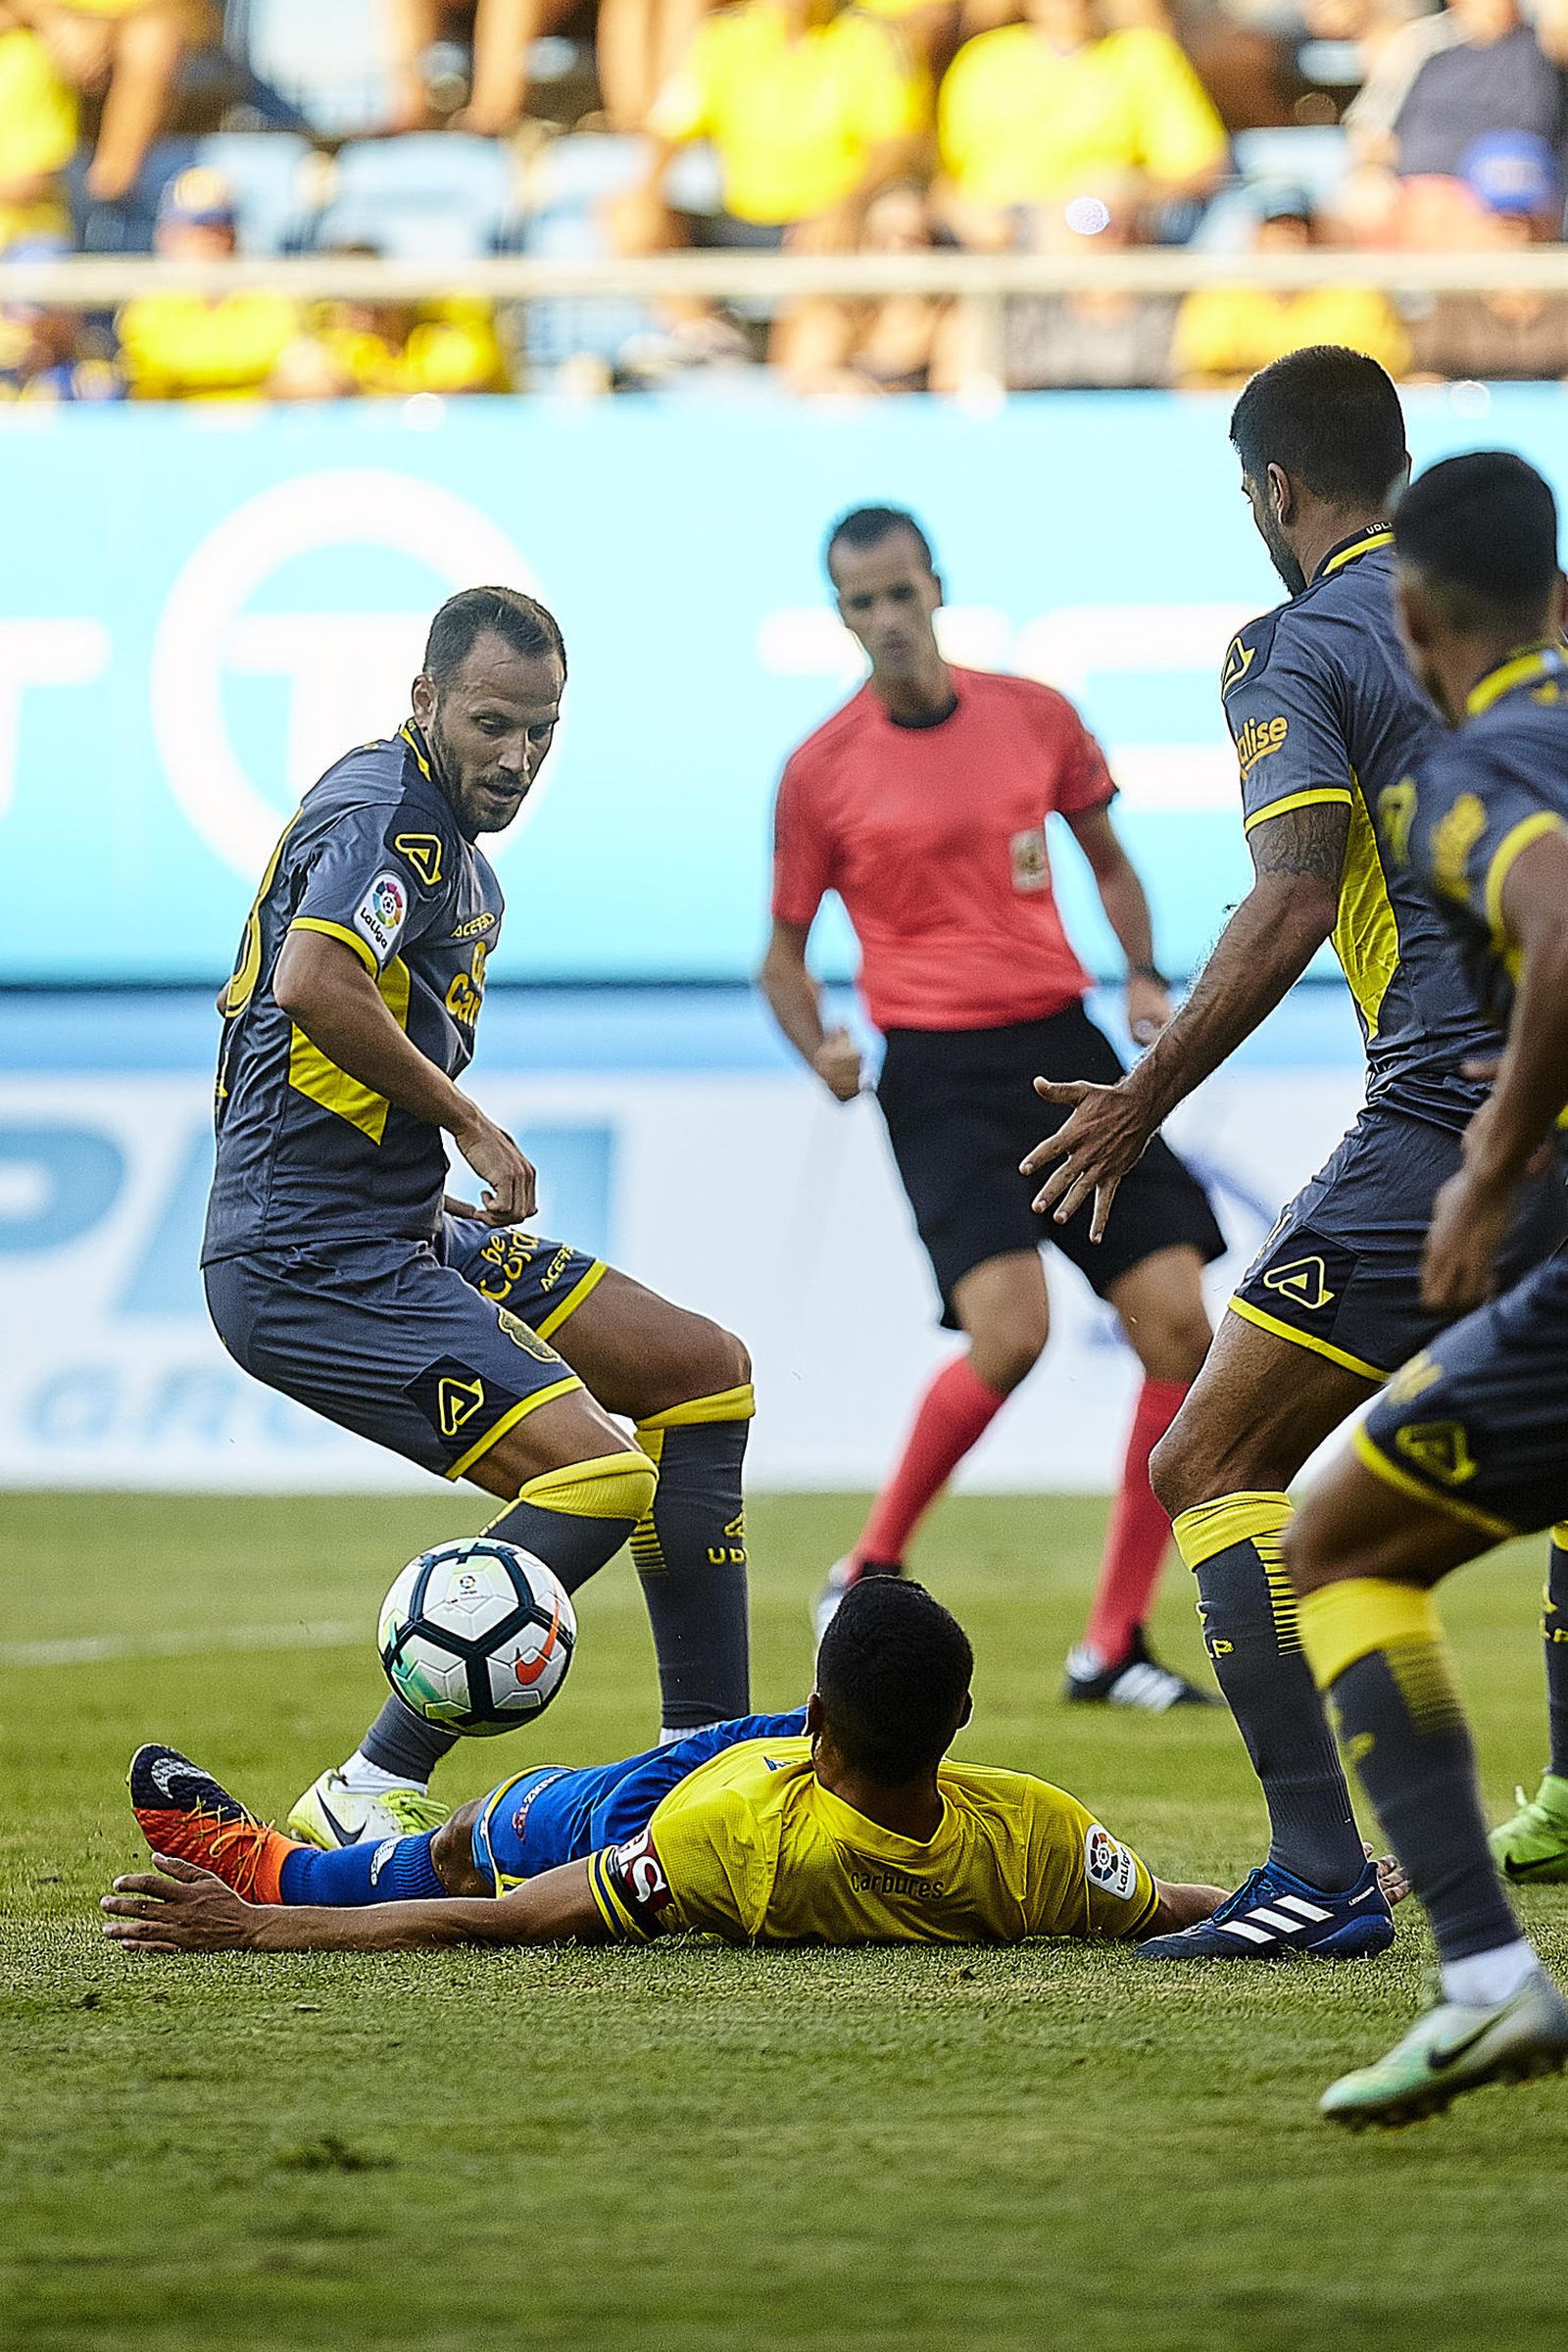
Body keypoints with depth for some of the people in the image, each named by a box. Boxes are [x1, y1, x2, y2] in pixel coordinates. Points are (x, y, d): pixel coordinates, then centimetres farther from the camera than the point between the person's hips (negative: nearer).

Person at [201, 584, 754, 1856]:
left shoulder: (456, 845, 18)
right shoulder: (386, 810, -14)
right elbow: (315, 984, -32)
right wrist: (473, 1127, -21)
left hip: (401, 1234, 11)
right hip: (311, 1260, -11)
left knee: (703, 1370, 13)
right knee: (594, 1467, -22)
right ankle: (368, 1801, -18)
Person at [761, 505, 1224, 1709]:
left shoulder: (1035, 715, 6)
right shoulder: (820, 771, -2)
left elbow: (1108, 861, 20)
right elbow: (784, 953, 7)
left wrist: (1144, 975, 4)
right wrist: (823, 1048, -12)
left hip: (1062, 1044, 4)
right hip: (938, 1069, -4)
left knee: (1180, 1325, -5)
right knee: (1009, 1332, -23)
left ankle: (1114, 1643, 4)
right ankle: (869, 1574, 0)